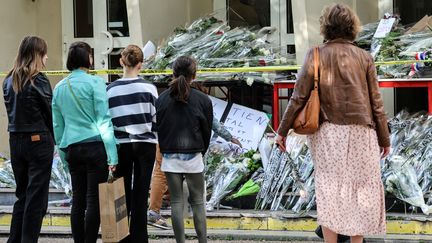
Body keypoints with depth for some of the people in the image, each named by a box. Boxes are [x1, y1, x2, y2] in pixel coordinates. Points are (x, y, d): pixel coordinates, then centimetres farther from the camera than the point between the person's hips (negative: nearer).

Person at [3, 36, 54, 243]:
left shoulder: (9, 81, 7)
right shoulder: (38, 81, -12)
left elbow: (10, 110, 10)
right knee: (36, 196, 2)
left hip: (15, 140, 6)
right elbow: (50, 113, -9)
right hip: (39, 140, -6)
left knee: (22, 194, 16)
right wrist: (52, 138, 4)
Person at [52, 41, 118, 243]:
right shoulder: (95, 83, -6)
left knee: (78, 200, 9)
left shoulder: (59, 87, 11)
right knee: (94, 200, -3)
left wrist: (63, 153, 23)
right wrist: (112, 155, -10)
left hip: (71, 148, 6)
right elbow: (104, 120, -9)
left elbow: (57, 124, 16)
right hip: (95, 145, -6)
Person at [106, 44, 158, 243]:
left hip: (121, 145, 1)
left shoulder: (110, 89, -2)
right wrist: (154, 140, 12)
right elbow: (156, 120, -1)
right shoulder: (149, 88, -4)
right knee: (141, 195, 3)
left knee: (123, 195, 9)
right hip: (145, 145, -1)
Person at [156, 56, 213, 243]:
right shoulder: (203, 100, -5)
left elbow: (157, 127, 3)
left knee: (176, 202, 6)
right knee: (198, 202, 7)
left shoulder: (162, 99, -2)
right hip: (193, 157, -1)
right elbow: (207, 130, 3)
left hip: (170, 157, 1)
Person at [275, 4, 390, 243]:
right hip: (360, 133, 0)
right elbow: (376, 102, 2)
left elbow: (298, 97, -4)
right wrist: (384, 138, 10)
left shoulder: (316, 56, -1)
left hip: (328, 132, 0)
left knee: (329, 190, 4)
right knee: (361, 189, 9)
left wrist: (282, 131, 4)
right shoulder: (364, 57, 2)